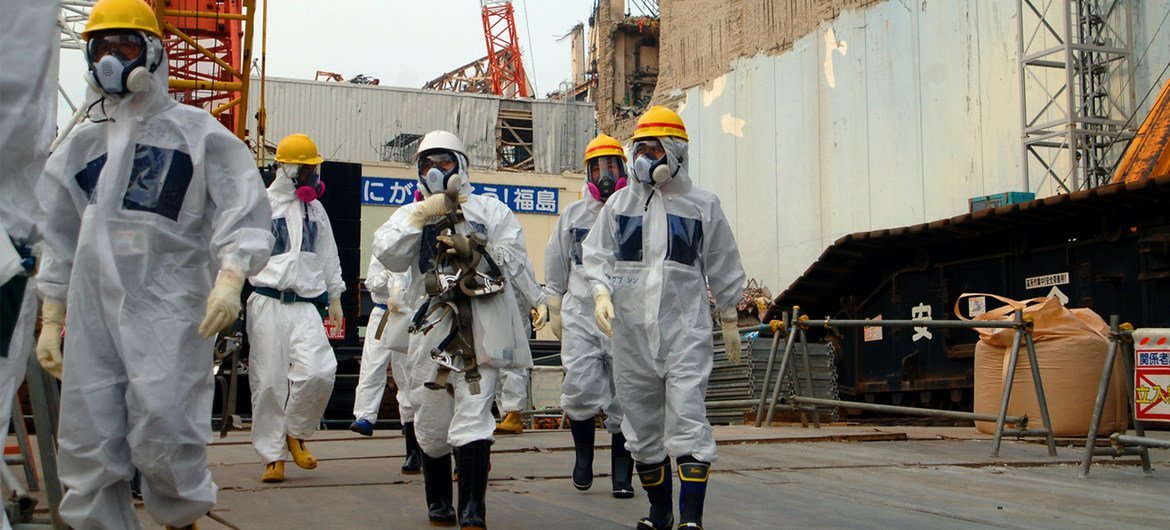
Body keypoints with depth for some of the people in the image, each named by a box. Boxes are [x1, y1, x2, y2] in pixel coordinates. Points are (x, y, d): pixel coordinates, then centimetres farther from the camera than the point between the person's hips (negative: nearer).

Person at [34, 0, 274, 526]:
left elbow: (241, 206, -4)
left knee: (162, 435, -13)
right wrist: (51, 319, 20)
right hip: (93, 310, 5)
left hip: (169, 305, -5)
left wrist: (229, 276, -19)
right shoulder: (79, 146, 20)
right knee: (87, 446, 1)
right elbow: (59, 240, 25)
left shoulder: (193, 130, 5)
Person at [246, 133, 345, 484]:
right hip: (268, 302, -3)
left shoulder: (315, 209, 19)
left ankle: (295, 433, 8)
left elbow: (328, 257, 25)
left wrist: (335, 298, 23)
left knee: (318, 371, -16)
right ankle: (272, 455, 9)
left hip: (306, 304, 3)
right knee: (268, 380, -2)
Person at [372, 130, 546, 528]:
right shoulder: (410, 215, 17)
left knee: (472, 419, -13)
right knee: (431, 425, 8)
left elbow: (513, 260, 3)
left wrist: (475, 250, -11)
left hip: (481, 329, -3)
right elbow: (387, 255, -2)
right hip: (432, 331, 3)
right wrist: (421, 217, -10)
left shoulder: (491, 211, 12)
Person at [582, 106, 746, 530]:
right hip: (631, 330, 3)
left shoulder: (702, 205, 4)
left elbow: (723, 268, 12)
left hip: (686, 328, -3)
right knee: (642, 422, 9)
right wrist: (601, 292, -8)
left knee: (687, 420, -13)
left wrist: (729, 322, 15)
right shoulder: (620, 203, 9)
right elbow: (597, 254, 11)